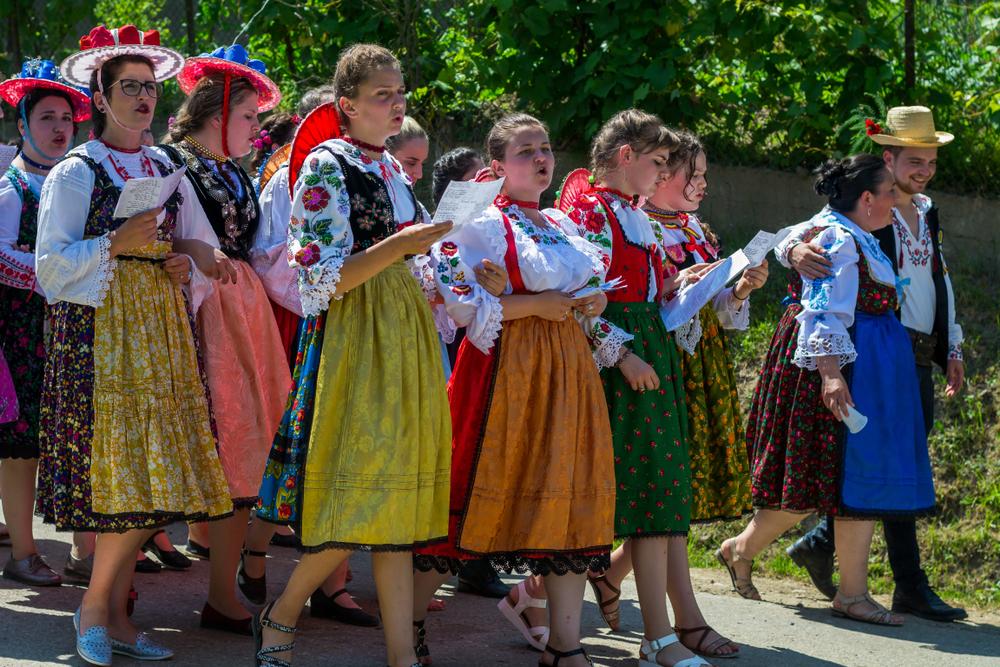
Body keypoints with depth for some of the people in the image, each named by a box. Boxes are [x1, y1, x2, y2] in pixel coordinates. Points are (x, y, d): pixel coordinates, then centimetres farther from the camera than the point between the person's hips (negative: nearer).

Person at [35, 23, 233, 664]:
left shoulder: (168, 172, 16)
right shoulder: (76, 172, 0)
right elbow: (51, 263, -6)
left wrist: (186, 266, 1)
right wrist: (116, 244, -16)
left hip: (161, 324, 6)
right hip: (101, 327, -5)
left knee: (153, 473, 0)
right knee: (125, 474, -13)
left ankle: (113, 612, 7)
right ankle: (97, 607, 1)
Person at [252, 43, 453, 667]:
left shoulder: (391, 168, 16)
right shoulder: (326, 166, -8)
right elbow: (323, 279, -16)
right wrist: (401, 243, -21)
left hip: (406, 336, 7)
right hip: (354, 340, -7)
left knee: (398, 497, 3)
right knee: (361, 498, -10)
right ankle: (280, 617, 9)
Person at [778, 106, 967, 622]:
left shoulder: (927, 214, 18)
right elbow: (797, 236, -13)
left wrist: (952, 349, 21)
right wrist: (796, 251, -37)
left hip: (920, 360, 8)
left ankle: (821, 542, 22)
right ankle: (911, 588, -5)